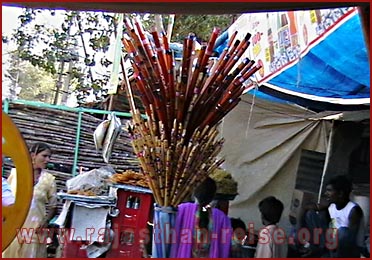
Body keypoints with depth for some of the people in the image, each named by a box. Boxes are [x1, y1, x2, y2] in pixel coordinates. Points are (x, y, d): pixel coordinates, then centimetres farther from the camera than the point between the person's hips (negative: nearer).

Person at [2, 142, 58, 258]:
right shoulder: (15, 173, 3)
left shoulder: (49, 179, 0)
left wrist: (46, 221, -10)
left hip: (34, 227, -1)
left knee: (31, 255, 3)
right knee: (9, 254, 6)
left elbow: (53, 206, 5)